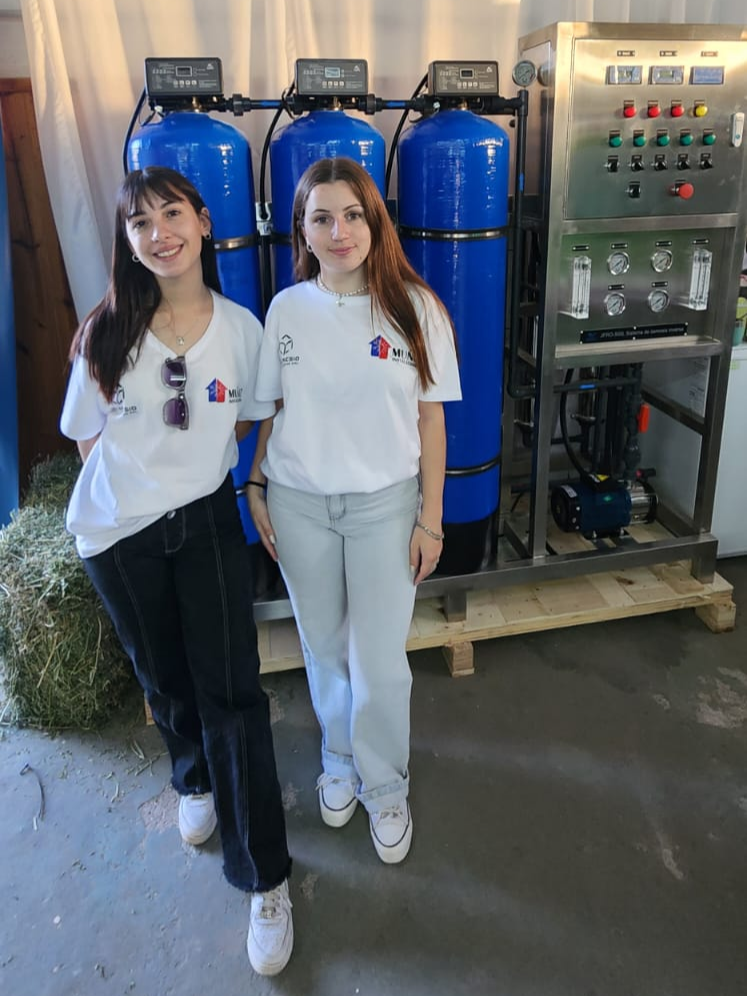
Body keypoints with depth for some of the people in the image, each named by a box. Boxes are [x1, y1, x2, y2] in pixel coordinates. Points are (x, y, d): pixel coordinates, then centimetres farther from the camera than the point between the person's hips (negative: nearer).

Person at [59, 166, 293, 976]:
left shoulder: (241, 328, -6)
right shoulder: (106, 332, -7)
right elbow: (88, 437, 3)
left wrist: (195, 465, 2)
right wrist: (137, 484, 2)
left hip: (207, 521, -1)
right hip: (119, 535, 1)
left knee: (232, 690, -3)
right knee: (164, 678, 18)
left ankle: (264, 879, 12)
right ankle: (195, 780, 51)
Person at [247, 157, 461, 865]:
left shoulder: (415, 307, -7)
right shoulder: (286, 310, -2)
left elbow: (430, 417, -4)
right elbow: (271, 408, 7)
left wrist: (430, 517, -4)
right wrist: (256, 488, 5)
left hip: (385, 502, -2)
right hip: (298, 502, 2)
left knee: (379, 658, 5)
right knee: (323, 645, 16)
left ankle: (384, 785, 32)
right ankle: (340, 759, 43)